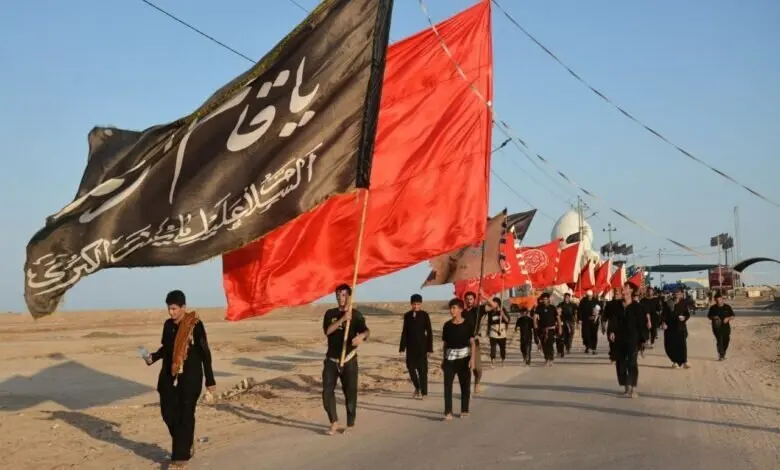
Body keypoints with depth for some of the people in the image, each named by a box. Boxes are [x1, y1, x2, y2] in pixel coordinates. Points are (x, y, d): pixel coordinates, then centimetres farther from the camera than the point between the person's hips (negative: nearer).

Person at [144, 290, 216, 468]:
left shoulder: (195, 325, -12)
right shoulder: (168, 325, 5)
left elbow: (204, 352, -9)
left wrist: (210, 380, -9)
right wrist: (153, 357, -2)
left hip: (190, 377, -6)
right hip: (169, 375, 6)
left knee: (185, 415, 0)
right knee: (168, 413, 7)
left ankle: (182, 455, 10)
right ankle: (185, 445, 29)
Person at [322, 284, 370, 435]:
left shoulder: (356, 315, -3)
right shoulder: (330, 313, 6)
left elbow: (366, 330, -21)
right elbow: (327, 330, -12)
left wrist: (361, 336, -46)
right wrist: (342, 319, -25)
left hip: (348, 360, -3)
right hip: (331, 359, 3)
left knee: (350, 393, 0)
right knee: (327, 392, -1)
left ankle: (350, 425, 13)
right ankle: (334, 423, 15)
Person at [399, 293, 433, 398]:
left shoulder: (424, 315, -4)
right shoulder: (407, 315, 5)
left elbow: (429, 332, -4)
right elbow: (404, 332, 8)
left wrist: (429, 347, -7)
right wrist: (402, 347, 4)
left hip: (421, 345, -3)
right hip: (410, 345, 3)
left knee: (422, 368, -1)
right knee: (410, 366, 4)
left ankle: (423, 391, 4)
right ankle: (417, 387, 26)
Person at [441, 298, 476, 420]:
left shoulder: (467, 324, -3)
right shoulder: (447, 325, 3)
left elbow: (472, 343, -3)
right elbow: (444, 343, 9)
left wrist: (472, 359, -12)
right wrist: (443, 360, 8)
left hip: (464, 357, -1)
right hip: (450, 357, 1)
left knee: (465, 385, 5)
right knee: (447, 385, -6)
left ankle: (464, 410, 18)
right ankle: (448, 412, -4)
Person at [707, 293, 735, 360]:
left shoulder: (727, 307, 3)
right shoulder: (713, 308, 2)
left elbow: (732, 316, 8)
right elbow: (709, 316, 12)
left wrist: (728, 318, -13)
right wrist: (713, 317, -11)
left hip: (726, 327, 2)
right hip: (717, 327, -2)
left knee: (726, 341, 5)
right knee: (719, 341, -13)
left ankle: (723, 354, 25)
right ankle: (721, 355, -11)